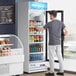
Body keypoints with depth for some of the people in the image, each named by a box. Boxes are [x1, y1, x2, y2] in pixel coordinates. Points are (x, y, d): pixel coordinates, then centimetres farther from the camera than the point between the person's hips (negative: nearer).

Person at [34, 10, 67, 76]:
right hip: (58, 43, 6)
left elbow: (40, 29, -5)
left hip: (52, 43, -6)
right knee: (60, 56, 10)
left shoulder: (49, 23, -12)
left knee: (51, 57, 2)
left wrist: (36, 27, 17)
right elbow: (66, 31, 3)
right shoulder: (60, 23, 3)